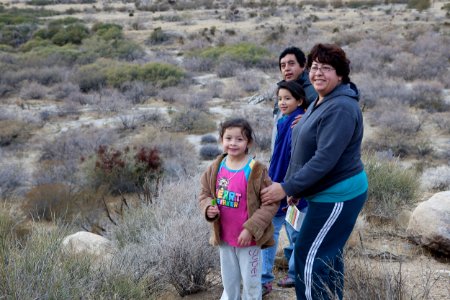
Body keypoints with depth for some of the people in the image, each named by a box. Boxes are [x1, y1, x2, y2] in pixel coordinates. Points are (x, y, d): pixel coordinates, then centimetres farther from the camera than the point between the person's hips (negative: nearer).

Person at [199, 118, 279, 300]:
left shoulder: (257, 171, -17)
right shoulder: (216, 169, -2)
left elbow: (271, 203, -16)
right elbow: (204, 194, 9)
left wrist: (251, 229, -20)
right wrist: (208, 208, -14)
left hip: (249, 239, -4)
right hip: (224, 237, 4)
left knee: (251, 283, 11)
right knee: (228, 281, 21)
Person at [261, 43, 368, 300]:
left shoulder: (340, 108, -22)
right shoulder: (320, 103, 11)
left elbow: (325, 158, -27)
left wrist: (287, 188, -23)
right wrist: (296, 187, 16)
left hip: (337, 197, -10)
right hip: (327, 193, 10)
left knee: (310, 258, -5)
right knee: (329, 254, 19)